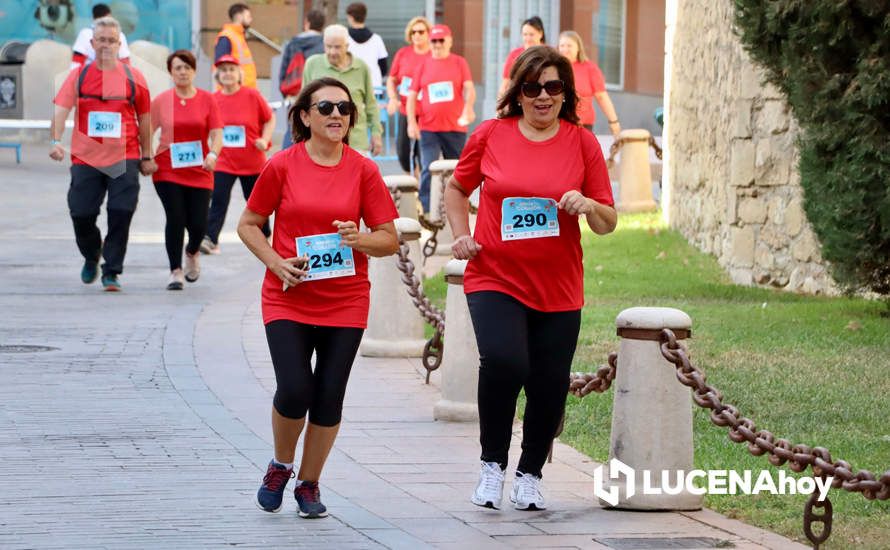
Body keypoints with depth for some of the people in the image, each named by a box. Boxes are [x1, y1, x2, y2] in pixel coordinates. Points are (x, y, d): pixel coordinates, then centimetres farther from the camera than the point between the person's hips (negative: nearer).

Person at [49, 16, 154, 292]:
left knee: (121, 214, -8)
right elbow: (62, 108, -5)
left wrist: (146, 156, 10)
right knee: (81, 214, 1)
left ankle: (111, 272, 2)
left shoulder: (133, 77, 5)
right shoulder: (79, 75, 4)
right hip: (85, 157, 0)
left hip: (124, 158, 0)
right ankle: (91, 257, 31)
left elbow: (144, 118, 11)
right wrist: (55, 141, -21)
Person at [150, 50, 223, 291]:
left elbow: (217, 135, -2)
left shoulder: (207, 100, 2)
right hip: (167, 170, -1)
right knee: (175, 219, -11)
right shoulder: (161, 100, 1)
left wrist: (213, 154, -22)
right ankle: (176, 271, 2)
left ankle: (192, 252, 33)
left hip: (199, 172, 1)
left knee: (198, 224, -2)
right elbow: (148, 131, 7)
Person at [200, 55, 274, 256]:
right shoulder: (213, 99, -1)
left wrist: (265, 140, -11)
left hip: (252, 162, -1)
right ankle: (210, 240, -16)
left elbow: (270, 119, 3)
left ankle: (264, 237, 32)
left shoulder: (252, 96, -7)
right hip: (223, 162, 1)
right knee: (218, 200, -12)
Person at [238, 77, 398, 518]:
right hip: (288, 299, -1)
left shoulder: (362, 170, 0)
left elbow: (390, 240, 3)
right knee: (294, 390, -15)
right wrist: (278, 263, -10)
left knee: (329, 399, 2)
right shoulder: (282, 166, -3)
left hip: (345, 303, 2)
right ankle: (281, 466, 14)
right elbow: (248, 225, 6)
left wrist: (361, 239, -18)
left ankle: (309, 484, 22)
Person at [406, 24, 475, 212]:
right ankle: (426, 210, -13)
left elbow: (469, 88, -5)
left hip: (455, 127, 0)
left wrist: (468, 108, -25)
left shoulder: (459, 63, 5)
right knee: (428, 169, -11)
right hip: (428, 128, 0)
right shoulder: (424, 66, 7)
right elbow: (412, 96, 7)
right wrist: (411, 122, -4)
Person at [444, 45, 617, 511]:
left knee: (550, 386, 3)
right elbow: (457, 188, 18)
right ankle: (493, 464, -4)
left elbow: (608, 223, 6)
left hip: (558, 289, 2)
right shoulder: (490, 135, 1)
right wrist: (461, 235, 3)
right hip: (495, 278, -2)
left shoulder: (582, 143, 2)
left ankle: (530, 475, 26)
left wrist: (589, 206, -16)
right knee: (503, 362, -24)